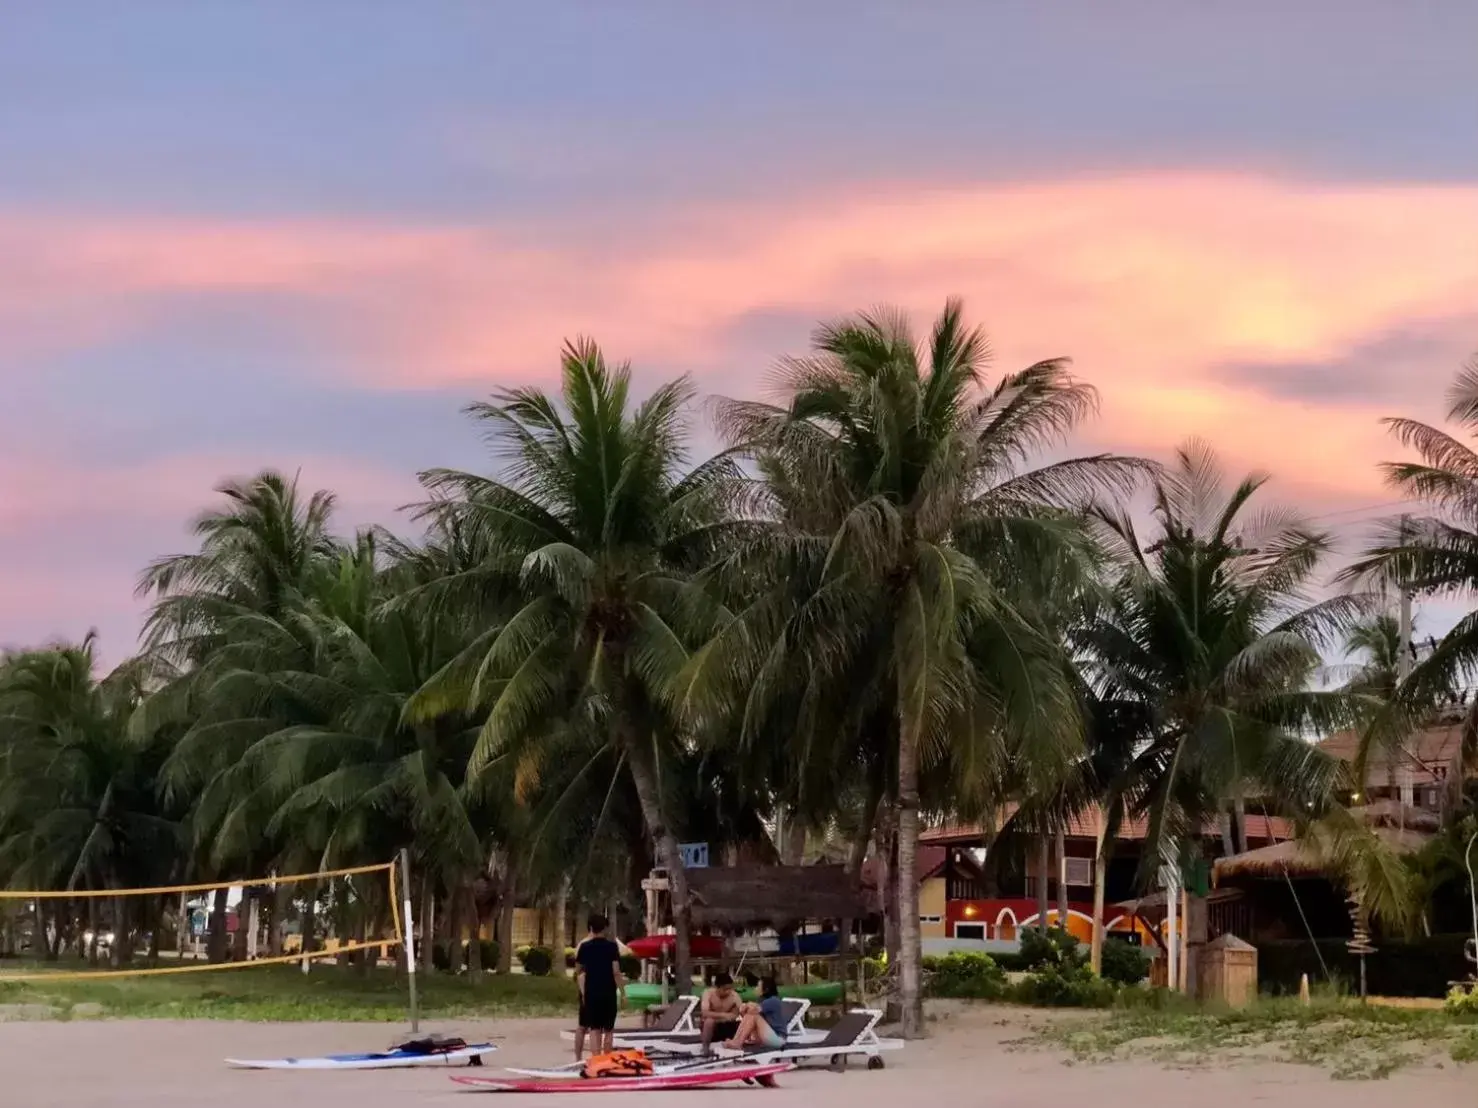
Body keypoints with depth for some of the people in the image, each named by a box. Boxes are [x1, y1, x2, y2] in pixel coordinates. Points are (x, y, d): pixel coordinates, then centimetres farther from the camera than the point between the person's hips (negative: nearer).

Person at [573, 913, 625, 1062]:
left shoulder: (584, 946, 2)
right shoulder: (612, 947, -7)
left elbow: (578, 971, 12)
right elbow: (616, 972, -12)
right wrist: (623, 993, -7)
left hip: (590, 993, 2)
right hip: (608, 994, -2)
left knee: (594, 1029, 0)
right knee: (608, 1030, 7)